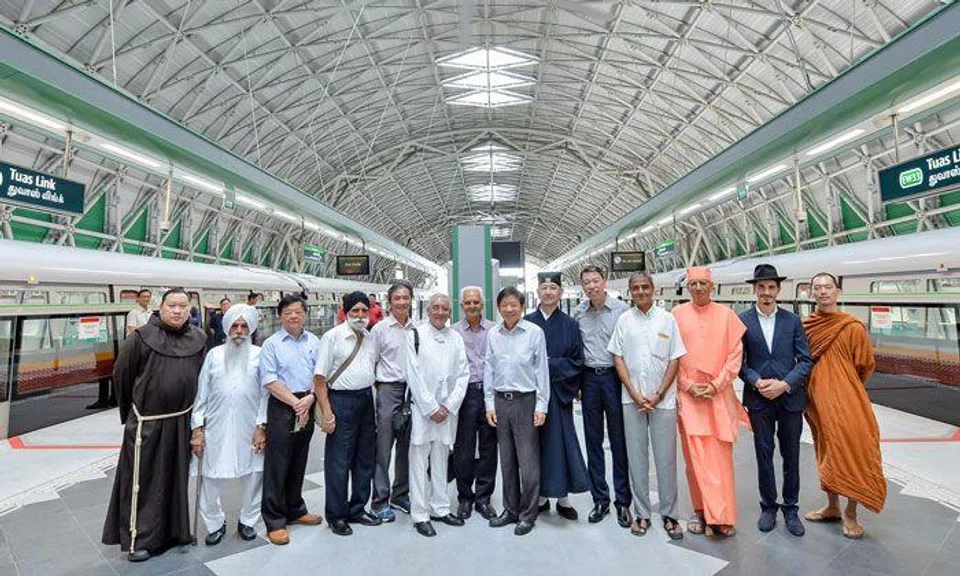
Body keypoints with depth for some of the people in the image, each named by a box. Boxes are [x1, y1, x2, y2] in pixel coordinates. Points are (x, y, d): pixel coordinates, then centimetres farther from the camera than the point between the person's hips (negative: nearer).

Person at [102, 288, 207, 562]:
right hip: (147, 422, -4)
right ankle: (137, 539, 24)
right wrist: (131, 411, 7)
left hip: (181, 422, 4)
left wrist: (189, 408, 11)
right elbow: (121, 374, -1)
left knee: (176, 478, 16)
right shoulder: (142, 337, -10)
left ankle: (172, 530, 33)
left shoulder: (198, 340, 1)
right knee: (142, 481, 8)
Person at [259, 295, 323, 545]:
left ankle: (295, 510, 32)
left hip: (307, 407, 4)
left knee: (299, 463, 16)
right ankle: (274, 521, 15)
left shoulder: (314, 342, 7)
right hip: (282, 407, -4)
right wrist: (295, 402, -13)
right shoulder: (271, 344, -4)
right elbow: (269, 381, -11)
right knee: (277, 465, 2)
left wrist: (310, 399, -10)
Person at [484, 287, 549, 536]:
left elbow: (542, 369, -4)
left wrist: (541, 405, -6)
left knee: (528, 462, 3)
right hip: (501, 401, 4)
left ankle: (527, 515, 20)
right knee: (506, 461, 14)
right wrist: (489, 403, 6)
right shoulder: (493, 334, 5)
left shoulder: (534, 332, -6)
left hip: (525, 401, -4)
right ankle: (511, 510, 30)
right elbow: (489, 369, 9)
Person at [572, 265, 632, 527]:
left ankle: (623, 501, 21)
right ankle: (600, 499, 25)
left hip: (614, 377, -3)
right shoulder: (578, 313, 5)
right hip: (589, 380, 3)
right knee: (593, 442, 11)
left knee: (619, 441, 5)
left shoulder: (622, 309, -6)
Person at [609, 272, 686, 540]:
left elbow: (675, 360, 1)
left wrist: (659, 395, -7)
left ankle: (669, 514, 21)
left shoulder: (667, 319, 2)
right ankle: (641, 513, 21)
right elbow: (618, 358, 2)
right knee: (636, 457, 8)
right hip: (632, 399, 1)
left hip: (663, 399, -1)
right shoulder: (624, 320, 3)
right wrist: (635, 394, -6)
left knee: (666, 457, 5)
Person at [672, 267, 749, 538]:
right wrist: (688, 386, -6)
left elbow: (735, 354, 1)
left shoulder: (726, 314, 3)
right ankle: (701, 511, 14)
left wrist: (716, 385, -8)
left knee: (720, 456, 2)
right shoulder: (677, 314, 2)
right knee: (695, 456, 2)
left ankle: (720, 516, 12)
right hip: (688, 394, 0)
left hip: (719, 394, 0)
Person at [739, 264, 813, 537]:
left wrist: (785, 384, -13)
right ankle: (768, 507, 26)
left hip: (790, 398, 1)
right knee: (764, 454, 10)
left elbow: (806, 360, 0)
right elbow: (738, 361, -2)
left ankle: (790, 509, 28)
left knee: (791, 456, 12)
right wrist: (756, 382, -16)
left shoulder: (792, 320, 3)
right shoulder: (742, 320, -2)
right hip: (759, 400, -1)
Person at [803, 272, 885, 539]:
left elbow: (866, 366, 3)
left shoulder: (853, 327, -8)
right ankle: (832, 507, 27)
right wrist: (816, 387, 9)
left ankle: (850, 513, 15)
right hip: (817, 399, 3)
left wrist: (844, 386, 11)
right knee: (826, 452, 13)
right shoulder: (805, 326, 2)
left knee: (851, 453, -2)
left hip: (846, 401, -3)